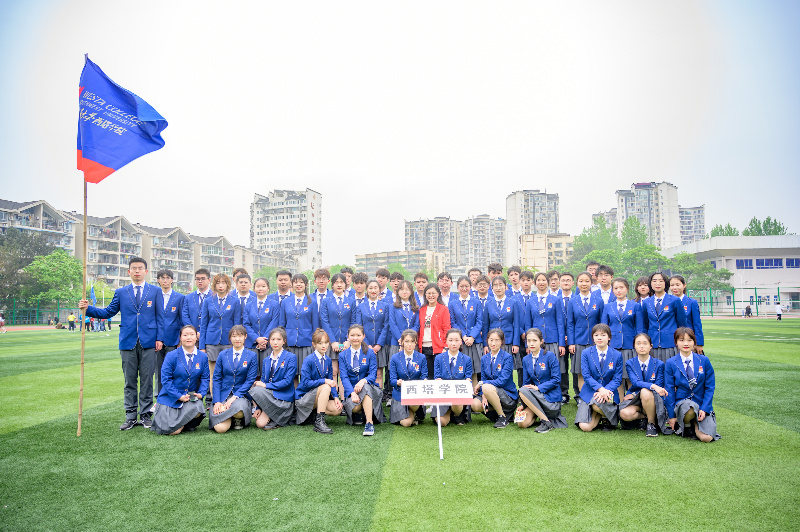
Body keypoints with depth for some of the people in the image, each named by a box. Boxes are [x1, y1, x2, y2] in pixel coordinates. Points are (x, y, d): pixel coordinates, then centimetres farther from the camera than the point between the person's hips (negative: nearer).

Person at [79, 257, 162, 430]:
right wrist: (88, 308, -5)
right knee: (130, 381, 7)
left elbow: (159, 316, 4)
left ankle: (145, 414, 13)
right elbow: (108, 312, 10)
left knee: (147, 380, 3)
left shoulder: (155, 291, 5)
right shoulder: (120, 293, 10)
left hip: (148, 343, -1)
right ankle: (131, 416, 15)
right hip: (128, 343, 2)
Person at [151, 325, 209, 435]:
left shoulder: (203, 357, 3)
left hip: (191, 396, 2)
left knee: (197, 409, -33)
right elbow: (165, 379, -8)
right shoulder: (171, 356, -7)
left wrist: (201, 393, -11)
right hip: (170, 397, -2)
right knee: (173, 431, -14)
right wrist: (179, 396, -15)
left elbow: (205, 378, 8)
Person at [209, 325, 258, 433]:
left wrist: (235, 396, -17)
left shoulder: (252, 356, 2)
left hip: (241, 395, -1)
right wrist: (217, 401, -8)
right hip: (224, 394, 1)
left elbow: (250, 380, -4)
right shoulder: (222, 355, 7)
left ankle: (239, 419, 2)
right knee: (221, 428, -21)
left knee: (238, 409, -37)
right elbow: (216, 378, 4)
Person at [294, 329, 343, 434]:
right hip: (303, 397, -6)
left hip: (318, 395, 6)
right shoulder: (308, 360, -15)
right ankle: (319, 422, -32)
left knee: (338, 409, -18)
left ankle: (317, 413, 5)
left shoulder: (328, 360, 4)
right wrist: (324, 381, -31)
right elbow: (306, 383, -21)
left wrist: (336, 397, -10)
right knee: (326, 387, -33)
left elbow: (331, 381, 5)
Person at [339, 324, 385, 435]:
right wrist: (352, 392, -23)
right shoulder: (343, 355, 6)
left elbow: (373, 374, -4)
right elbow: (344, 377, -4)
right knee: (354, 407, -32)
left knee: (365, 387, -38)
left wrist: (363, 381, -29)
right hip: (351, 389, 1)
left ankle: (369, 423, -37)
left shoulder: (369, 353, 3)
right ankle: (359, 413, 7)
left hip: (369, 387, -1)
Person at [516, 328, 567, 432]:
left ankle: (546, 421, -16)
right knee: (522, 424, -17)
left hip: (550, 396, -4)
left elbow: (556, 379, -11)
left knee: (523, 391, -29)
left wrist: (538, 387, -20)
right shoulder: (526, 359, 7)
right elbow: (526, 383, 7)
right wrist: (523, 404, -5)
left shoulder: (550, 356, -9)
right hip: (537, 396, 5)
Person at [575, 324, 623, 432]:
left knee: (596, 403, -37)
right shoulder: (586, 353, 0)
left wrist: (606, 390, -21)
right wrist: (600, 389, -24)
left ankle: (607, 418, 0)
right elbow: (586, 376, -7)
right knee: (585, 427, -17)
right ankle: (598, 416, 19)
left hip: (609, 392, 0)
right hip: (589, 393, 0)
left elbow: (617, 379, -2)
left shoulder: (617, 355, 1)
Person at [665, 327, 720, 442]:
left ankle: (694, 423, 15)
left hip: (702, 403, 2)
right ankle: (686, 426, -3)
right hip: (682, 401, -1)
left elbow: (710, 387, 3)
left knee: (706, 438, -19)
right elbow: (669, 390, 0)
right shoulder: (670, 363, -1)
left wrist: (704, 409, -10)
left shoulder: (704, 361, 2)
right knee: (690, 410, -38)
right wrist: (671, 416, -4)